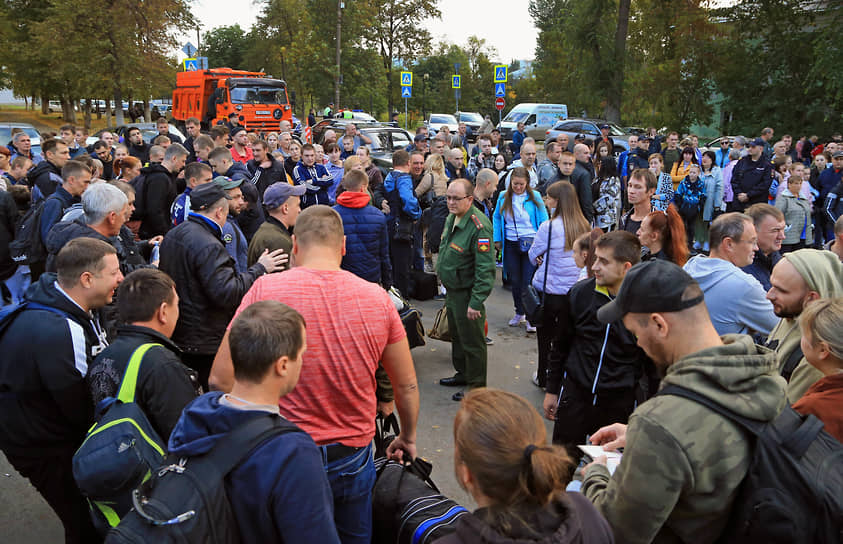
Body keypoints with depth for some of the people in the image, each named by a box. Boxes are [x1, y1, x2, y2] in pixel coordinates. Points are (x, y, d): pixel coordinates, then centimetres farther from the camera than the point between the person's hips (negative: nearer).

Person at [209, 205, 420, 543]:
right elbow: (407, 386, 2)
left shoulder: (264, 290, -14)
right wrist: (407, 438, 19)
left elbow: (221, 379, -12)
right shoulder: (378, 297, -7)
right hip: (354, 455, 2)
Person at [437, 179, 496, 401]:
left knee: (472, 341, 4)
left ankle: (477, 386, 18)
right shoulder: (451, 218, 5)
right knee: (456, 334, 23)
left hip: (467, 293, -9)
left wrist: (476, 302, -27)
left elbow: (485, 269, -26)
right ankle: (463, 373, 42)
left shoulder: (479, 226, -25)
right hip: (451, 290, 9)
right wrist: (442, 275, 23)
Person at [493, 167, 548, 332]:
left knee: (529, 281, -6)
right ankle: (519, 313, 29)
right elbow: (496, 218, 15)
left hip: (531, 244, -3)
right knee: (515, 280, 12)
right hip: (511, 244, 3)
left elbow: (543, 220, -2)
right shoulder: (503, 197, 3)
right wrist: (497, 239, 8)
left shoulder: (534, 196, -4)